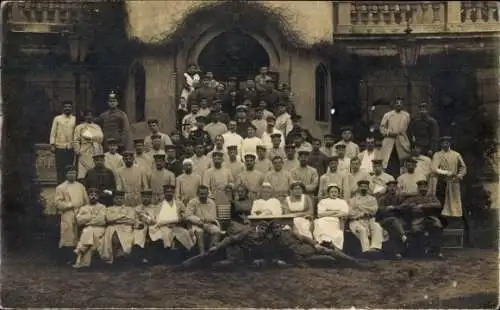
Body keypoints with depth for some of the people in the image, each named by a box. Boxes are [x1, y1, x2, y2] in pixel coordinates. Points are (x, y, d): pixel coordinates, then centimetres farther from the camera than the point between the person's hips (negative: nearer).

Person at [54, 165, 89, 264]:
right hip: (68, 217, -4)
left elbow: (86, 201, 14)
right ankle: (66, 259, -3)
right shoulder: (61, 187, 1)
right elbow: (58, 203, -7)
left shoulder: (80, 186, 14)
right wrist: (71, 204, -12)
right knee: (68, 238, -7)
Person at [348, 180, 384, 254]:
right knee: (362, 230, -34)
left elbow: (374, 210, -1)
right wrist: (363, 213, -5)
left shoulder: (372, 199, 20)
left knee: (377, 227, -29)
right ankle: (366, 249, -44)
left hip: (370, 221, 2)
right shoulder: (353, 199, 14)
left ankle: (375, 247, -44)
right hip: (357, 221, -2)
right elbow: (350, 214, -1)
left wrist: (361, 207, -4)